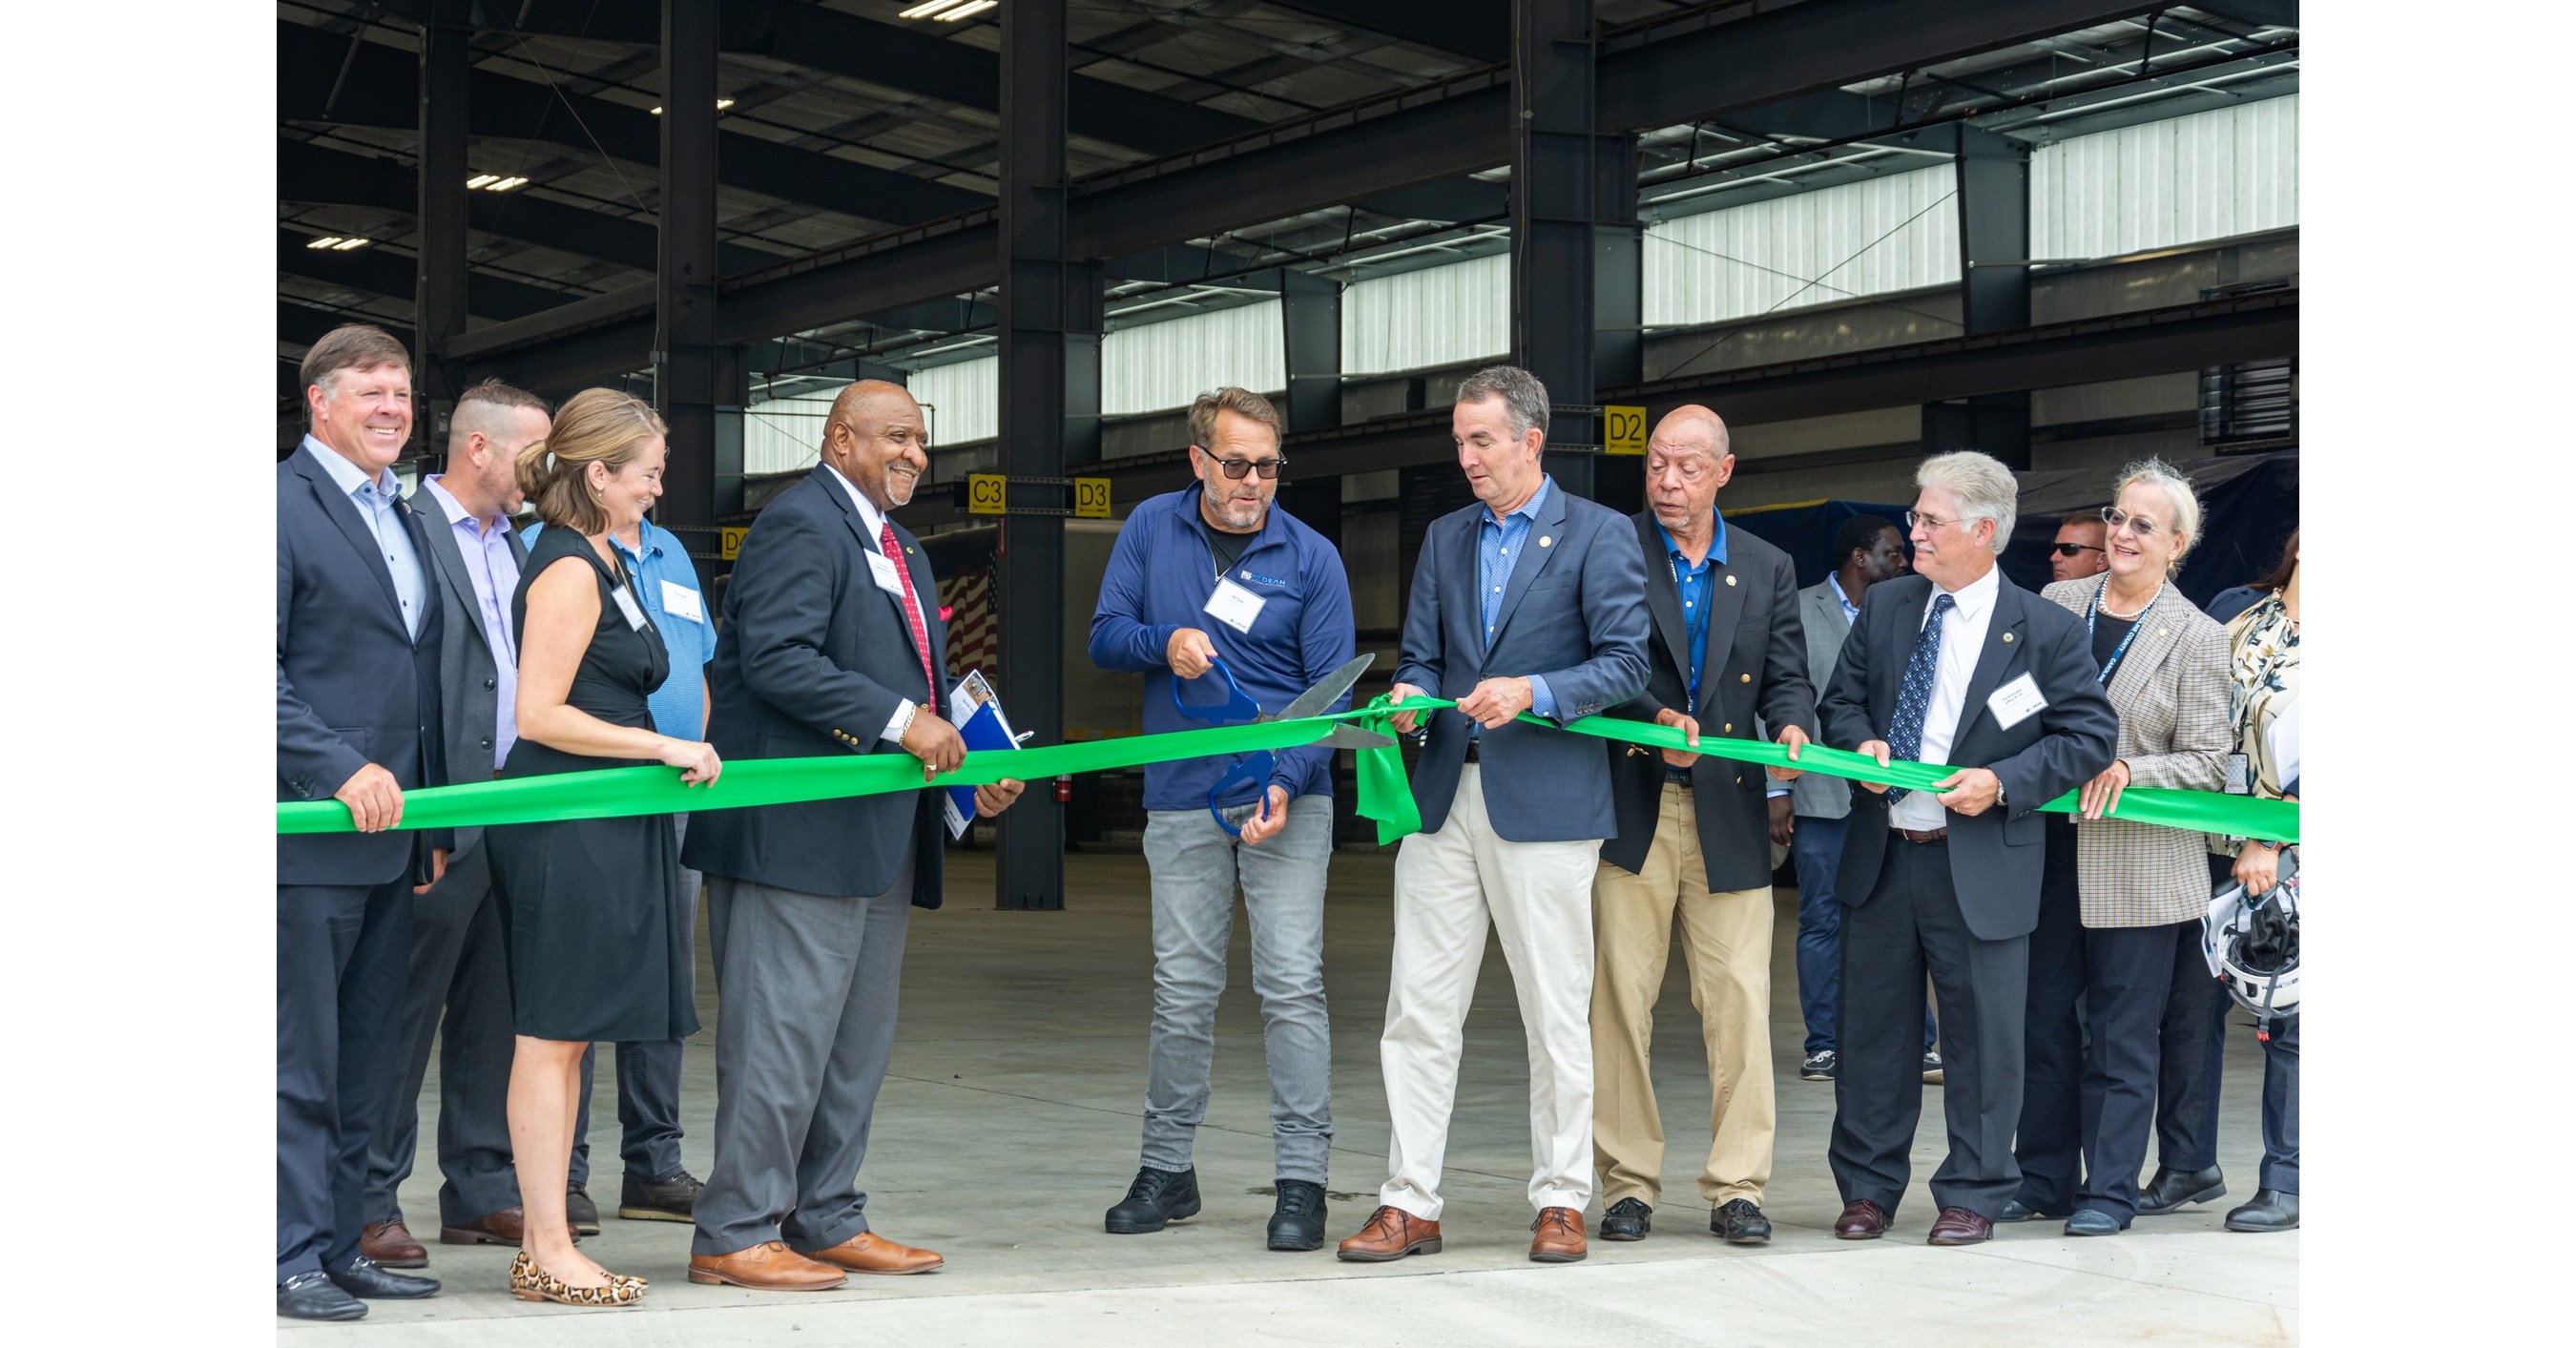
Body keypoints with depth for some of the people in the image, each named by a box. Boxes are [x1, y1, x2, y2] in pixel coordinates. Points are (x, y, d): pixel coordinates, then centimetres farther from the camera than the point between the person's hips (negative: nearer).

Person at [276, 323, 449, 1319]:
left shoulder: (404, 516, 18)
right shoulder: (283, 504, -7)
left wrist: (431, 821, 17)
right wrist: (342, 771, -20)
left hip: (392, 832, 8)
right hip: (309, 830, -8)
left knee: (365, 1062, 12)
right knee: (300, 1064, -2)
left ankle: (339, 1246, 20)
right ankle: (291, 1258, 5)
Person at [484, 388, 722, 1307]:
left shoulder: (600, 561, 17)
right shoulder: (568, 570, -13)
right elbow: (538, 714, -18)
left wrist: (674, 752, 17)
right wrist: (663, 748, -15)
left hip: (604, 827, 10)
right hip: (565, 828, -10)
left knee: (566, 1035, 11)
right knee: (552, 1034, -5)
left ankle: (543, 1245, 17)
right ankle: (548, 1251, 1)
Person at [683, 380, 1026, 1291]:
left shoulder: (898, 547, 22)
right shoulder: (800, 525, -10)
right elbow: (776, 658, -21)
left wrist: (970, 770, 11)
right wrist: (899, 721, -23)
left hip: (880, 835, 10)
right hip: (800, 831, -10)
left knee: (859, 1041, 13)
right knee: (783, 1035, -7)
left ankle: (826, 1220, 22)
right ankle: (734, 1234, 0)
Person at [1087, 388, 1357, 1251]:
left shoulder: (1311, 557, -1)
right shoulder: (1151, 529, 5)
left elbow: (1331, 691, -3)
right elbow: (1104, 636, 8)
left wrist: (1287, 783, -18)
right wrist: (1164, 643, -14)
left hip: (1286, 798, -2)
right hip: (1184, 800, 2)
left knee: (1292, 984, -7)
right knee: (1182, 989, 6)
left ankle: (1302, 1181, -2)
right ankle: (1168, 1169, 19)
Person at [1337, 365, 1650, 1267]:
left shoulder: (1598, 536, 0)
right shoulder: (1445, 539, 17)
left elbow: (1625, 662, -5)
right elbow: (1420, 654, 15)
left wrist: (1532, 693, -18)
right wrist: (1408, 696, -7)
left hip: (1545, 803, -5)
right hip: (1445, 796, 5)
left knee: (1556, 1013, 1)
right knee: (1418, 1009, 2)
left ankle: (1562, 1201, 11)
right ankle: (1410, 1205, 6)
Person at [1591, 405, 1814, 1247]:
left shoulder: (1767, 569, 13)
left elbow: (1787, 675, 8)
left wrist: (1792, 727, -13)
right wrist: (1656, 718, -20)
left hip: (1728, 815, 2)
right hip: (1630, 811, -2)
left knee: (1740, 1000, -1)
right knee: (1621, 999, 1)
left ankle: (1737, 1186, 7)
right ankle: (1628, 1184, 10)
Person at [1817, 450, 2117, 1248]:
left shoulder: (2046, 631, -6)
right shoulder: (1884, 607, 8)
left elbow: (2092, 734, -5)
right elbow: (1842, 697, 17)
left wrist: (2004, 783, -16)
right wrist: (1859, 742, -6)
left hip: (1980, 867, -4)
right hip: (1881, 858, 4)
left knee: (1982, 1036, 4)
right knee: (1871, 1027, 10)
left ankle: (1971, 1196, 18)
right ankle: (1867, 1188, 22)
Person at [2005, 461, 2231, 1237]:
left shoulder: (2197, 639, -3)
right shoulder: (2056, 604, 7)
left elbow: (2206, 764, -4)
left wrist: (2127, 773, -19)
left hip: (2139, 866, -4)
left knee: (2123, 1035, 2)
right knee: (2040, 1020, 9)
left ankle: (2110, 1190, 12)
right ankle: (2044, 1177, 21)